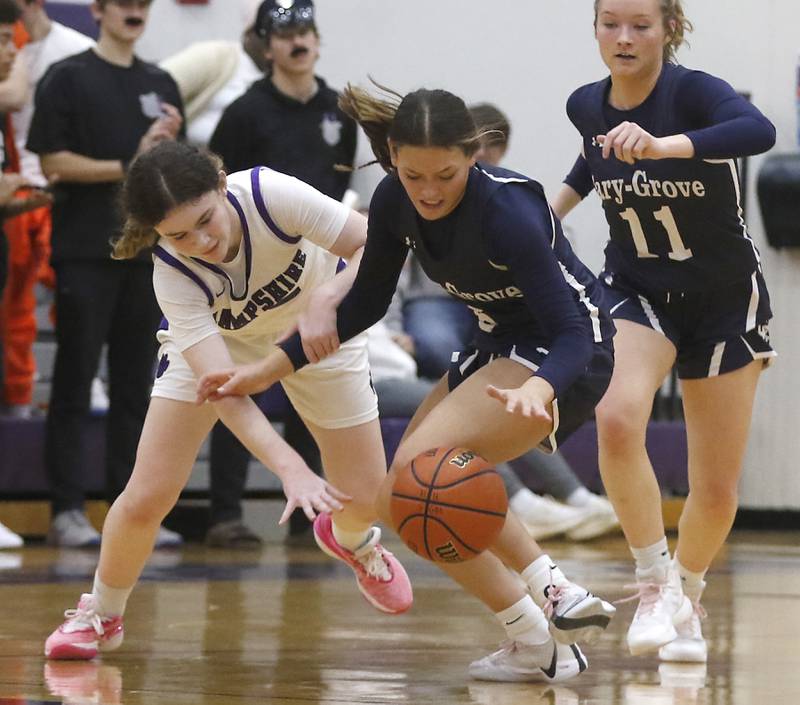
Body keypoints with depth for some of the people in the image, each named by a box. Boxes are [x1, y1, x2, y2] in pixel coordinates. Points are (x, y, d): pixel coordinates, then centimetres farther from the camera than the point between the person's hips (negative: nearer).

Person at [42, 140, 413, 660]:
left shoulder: (270, 195, -39)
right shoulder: (172, 275, -36)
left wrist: (328, 295, -51)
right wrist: (290, 469, -55)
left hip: (315, 328, 1)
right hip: (214, 340, -1)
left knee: (366, 498, 0)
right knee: (146, 498, -12)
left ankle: (352, 540, 39)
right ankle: (101, 616, 16)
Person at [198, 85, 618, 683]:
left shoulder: (507, 209, -32)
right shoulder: (395, 202, -11)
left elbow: (571, 330, -33)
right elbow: (366, 304, 5)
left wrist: (538, 388, -55)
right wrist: (267, 370, 0)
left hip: (567, 357, -9)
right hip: (503, 342, 9)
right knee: (417, 475, 21)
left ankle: (538, 647, -13)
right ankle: (563, 598, 18)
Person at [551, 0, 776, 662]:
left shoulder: (693, 92, -24)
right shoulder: (587, 105, -8)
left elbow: (759, 130, -49)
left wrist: (661, 146, -61)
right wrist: (555, 206, 14)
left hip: (724, 299, -2)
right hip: (637, 291, 2)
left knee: (716, 493, 4)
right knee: (617, 419, -30)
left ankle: (686, 596, 34)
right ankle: (654, 581, -14)